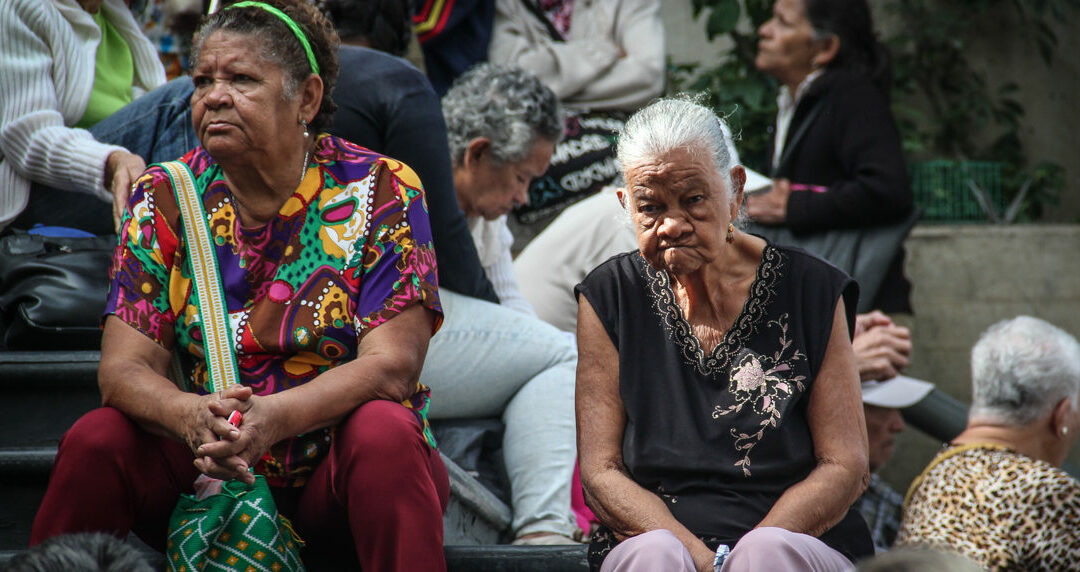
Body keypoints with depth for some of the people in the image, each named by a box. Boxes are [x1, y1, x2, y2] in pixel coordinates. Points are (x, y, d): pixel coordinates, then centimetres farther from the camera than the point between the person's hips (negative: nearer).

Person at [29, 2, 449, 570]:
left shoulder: (379, 190, -7)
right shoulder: (163, 198, 1)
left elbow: (391, 366, -16)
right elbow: (124, 367, -6)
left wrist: (273, 417, -35)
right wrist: (192, 417, -31)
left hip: (335, 466, -3)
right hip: (205, 465, 3)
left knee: (384, 435, -34)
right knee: (96, 441, -23)